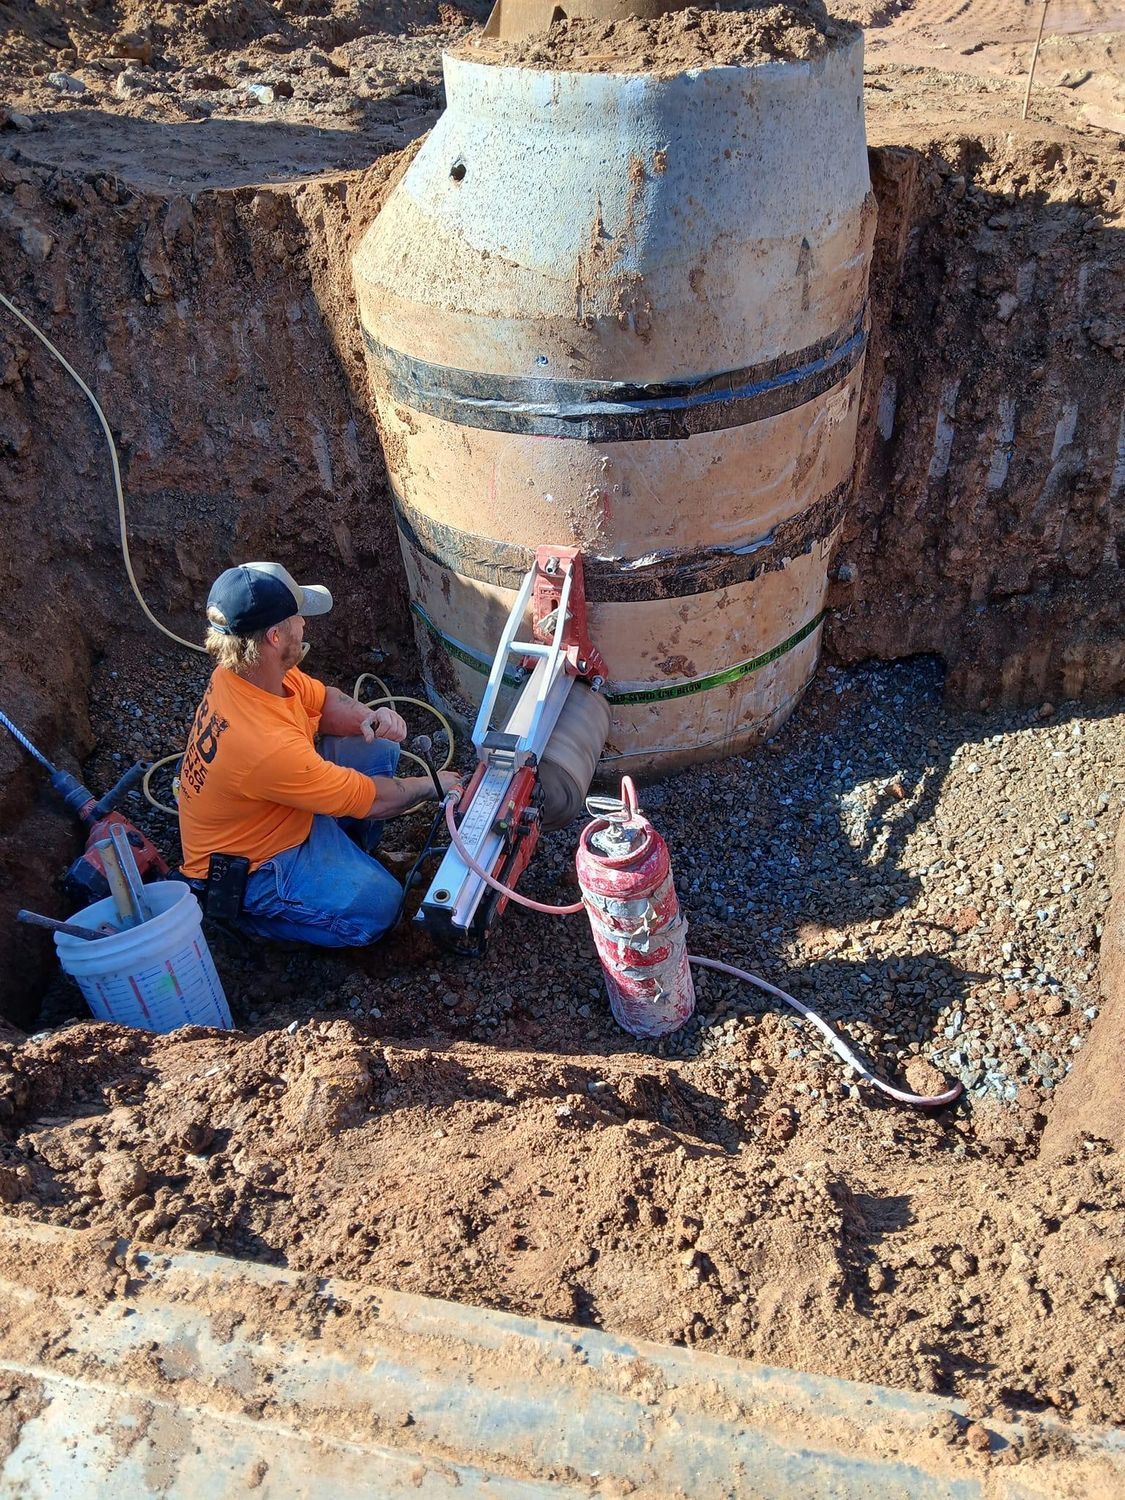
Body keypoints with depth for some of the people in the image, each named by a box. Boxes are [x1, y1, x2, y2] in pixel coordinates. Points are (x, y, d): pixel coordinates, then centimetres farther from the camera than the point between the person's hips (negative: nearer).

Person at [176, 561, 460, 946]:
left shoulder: (242, 671, -14)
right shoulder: (266, 744, -39)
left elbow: (324, 701, 5)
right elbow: (370, 800, -25)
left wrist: (368, 718, -17)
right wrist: (431, 785, -7)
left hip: (283, 809, 9)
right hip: (246, 863, -9)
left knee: (379, 751, 1)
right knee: (376, 904, -24)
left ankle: (349, 857, 19)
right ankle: (244, 914, -2)